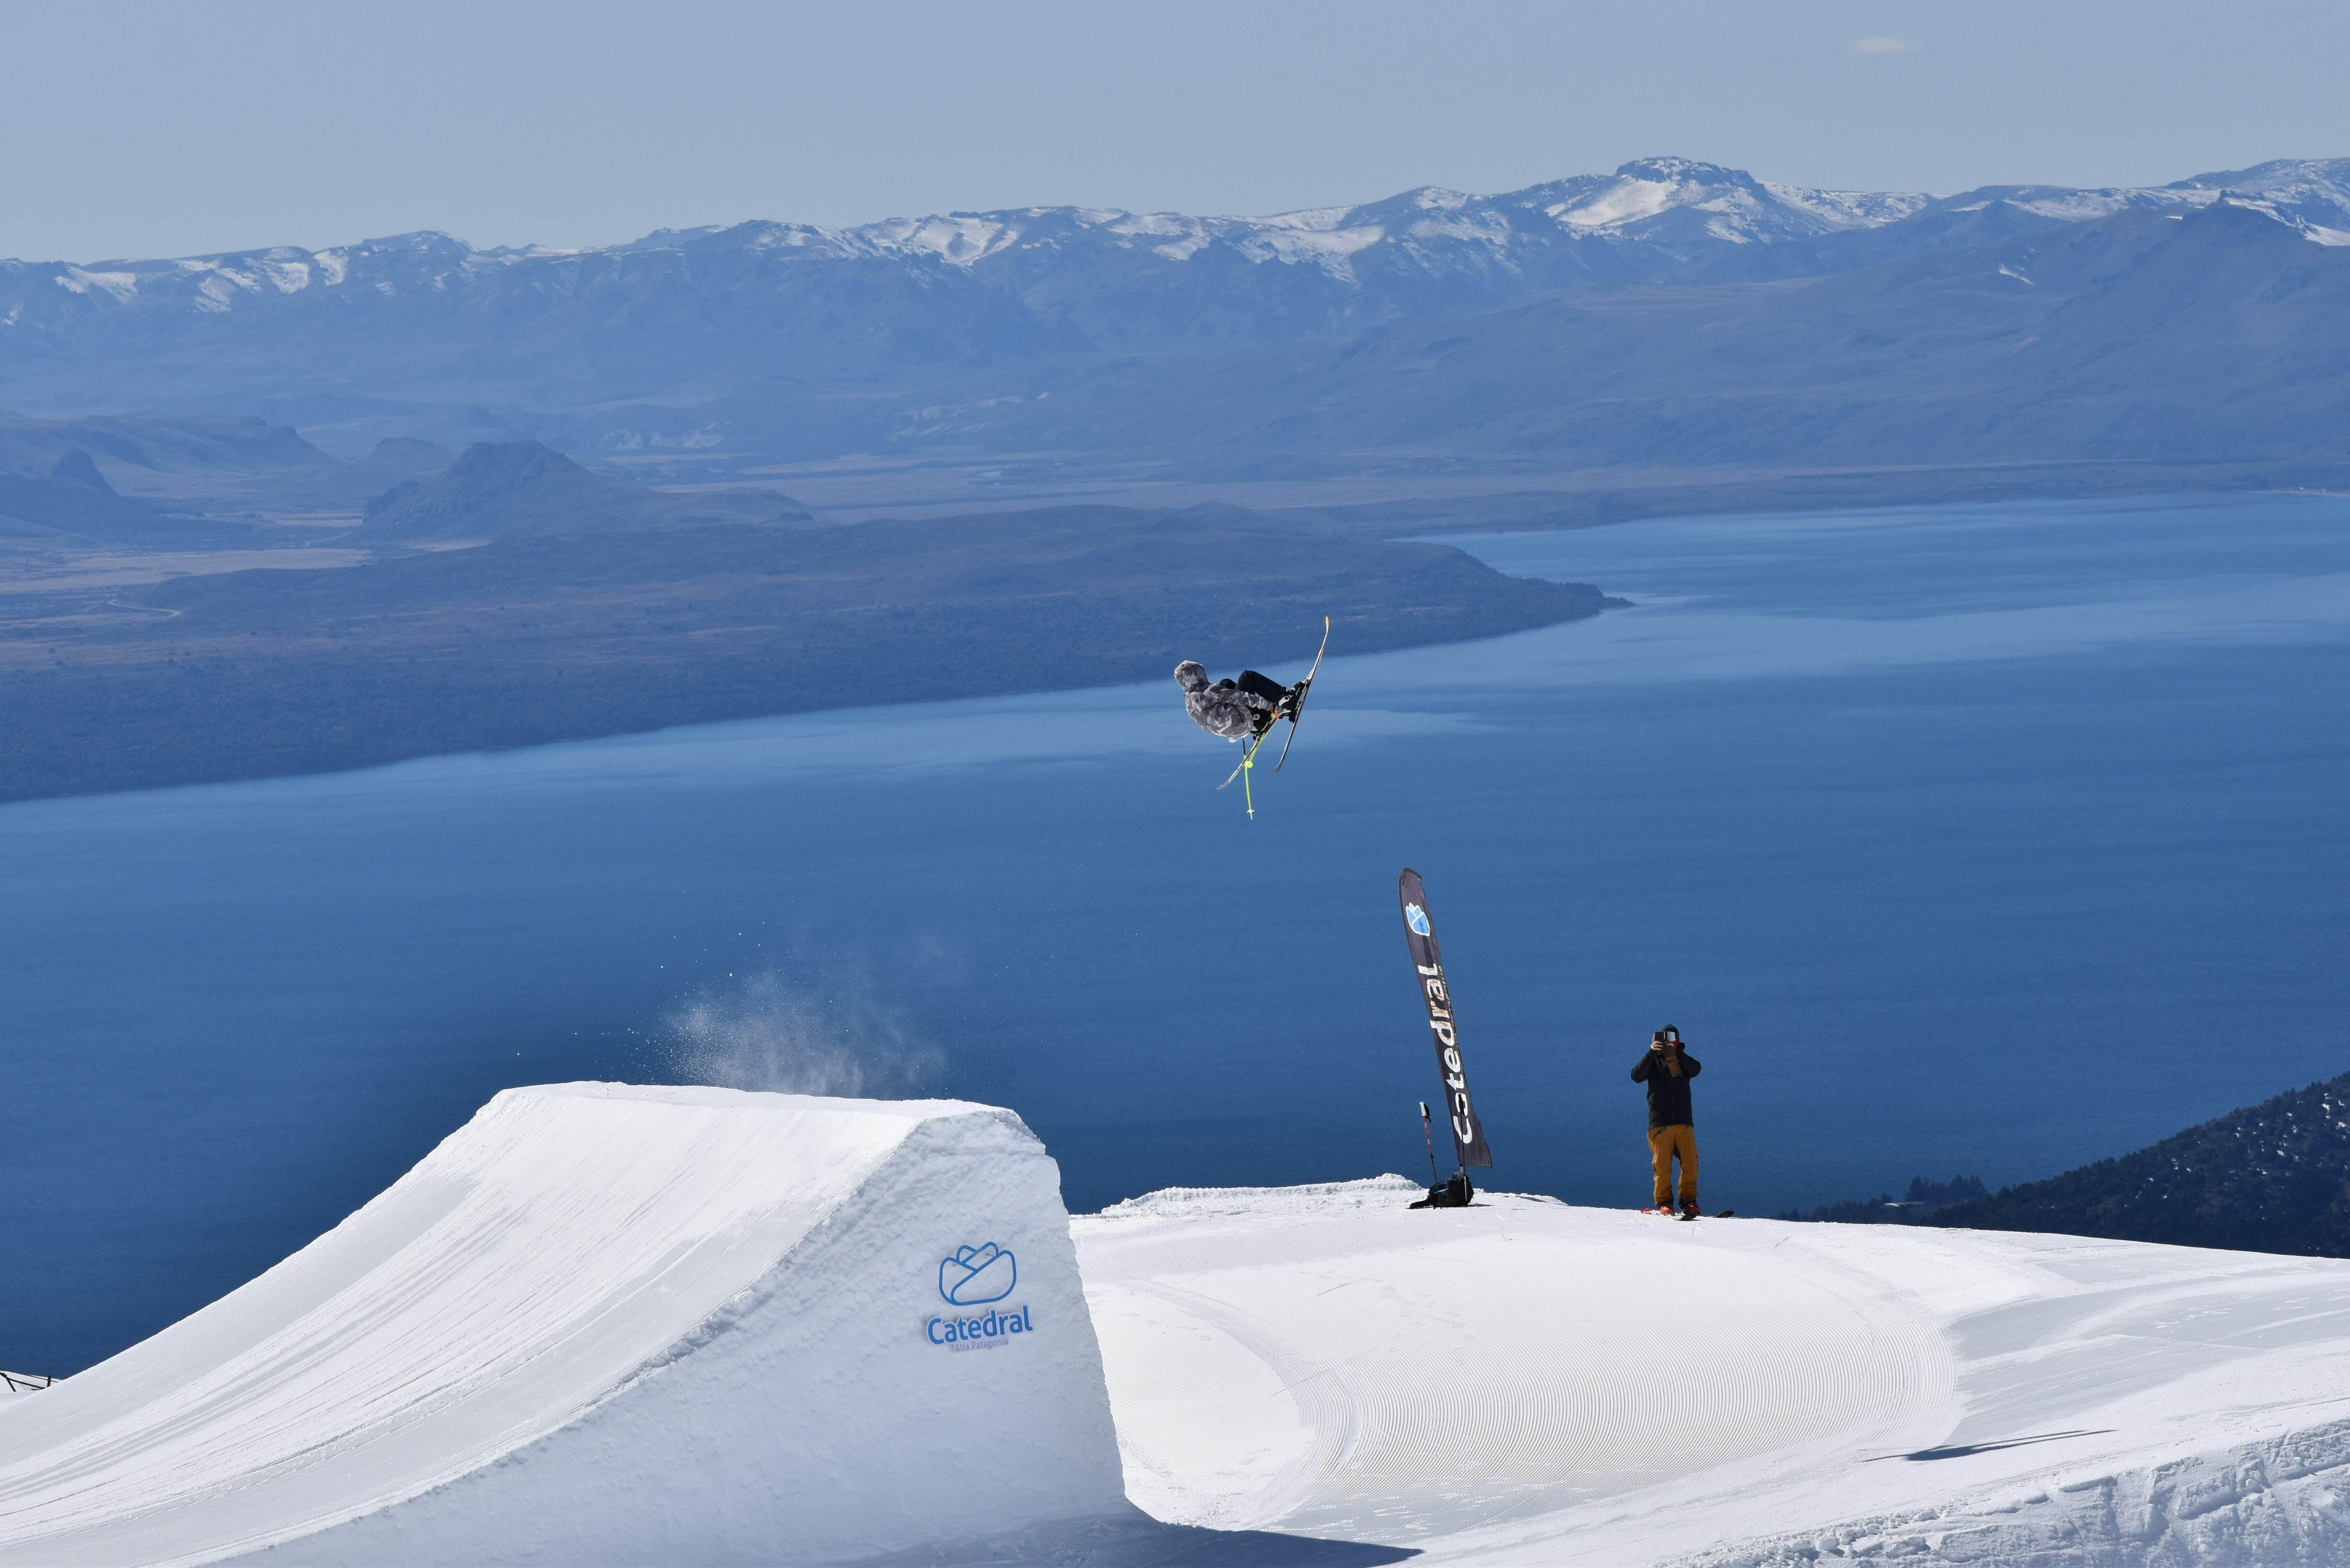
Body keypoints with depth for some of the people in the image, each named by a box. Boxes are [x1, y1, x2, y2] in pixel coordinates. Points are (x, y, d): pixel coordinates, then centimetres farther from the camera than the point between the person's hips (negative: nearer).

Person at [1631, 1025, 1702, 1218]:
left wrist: (1676, 1053, -20)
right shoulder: (1653, 1062, 8)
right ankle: (1664, 1202, 3)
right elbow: (1637, 1076, -11)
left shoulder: (1683, 1061, 12)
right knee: (1662, 1165, -6)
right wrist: (1651, 1052, -21)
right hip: (1660, 1124, -1)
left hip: (1684, 1122, 1)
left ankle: (1689, 1201, 1)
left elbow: (1696, 1069, -11)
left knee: (1690, 1162, -7)